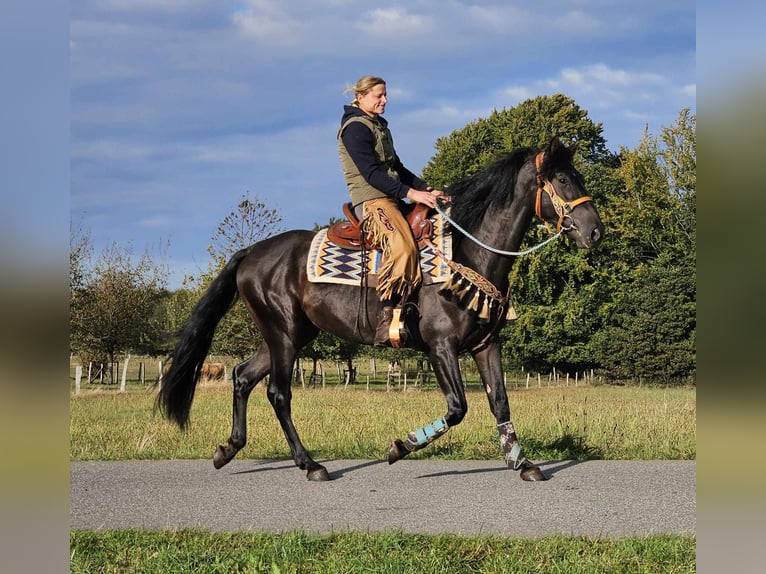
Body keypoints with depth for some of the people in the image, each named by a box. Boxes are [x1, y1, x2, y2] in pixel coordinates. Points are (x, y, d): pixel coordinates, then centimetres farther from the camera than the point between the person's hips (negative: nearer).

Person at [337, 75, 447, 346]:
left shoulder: (380, 126, 22)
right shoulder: (355, 128, -8)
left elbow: (396, 167, 22)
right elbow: (371, 173, -17)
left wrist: (426, 189, 8)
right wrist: (410, 193, -21)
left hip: (390, 199, 10)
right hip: (370, 199, -10)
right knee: (402, 247, -32)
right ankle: (385, 319, -36)